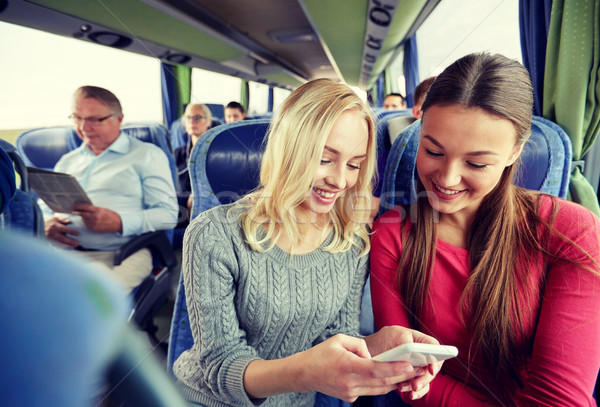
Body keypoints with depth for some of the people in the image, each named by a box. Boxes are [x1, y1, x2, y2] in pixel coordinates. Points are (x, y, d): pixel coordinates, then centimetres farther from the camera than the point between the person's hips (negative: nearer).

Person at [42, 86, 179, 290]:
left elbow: (168, 215, -1)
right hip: (57, 251, 5)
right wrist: (46, 222, 2)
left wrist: (118, 222, -17)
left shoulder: (148, 155, 10)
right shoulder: (68, 160, 28)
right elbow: (43, 207, 28)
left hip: (117, 255, -4)